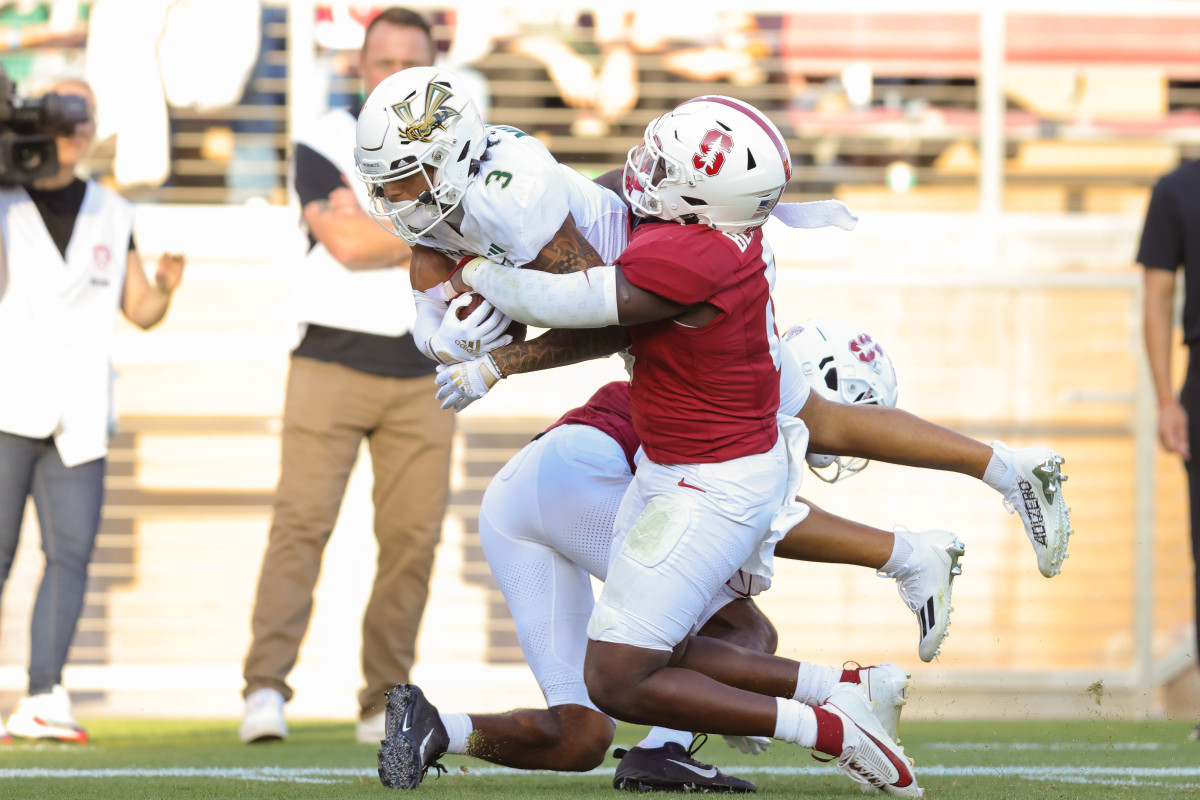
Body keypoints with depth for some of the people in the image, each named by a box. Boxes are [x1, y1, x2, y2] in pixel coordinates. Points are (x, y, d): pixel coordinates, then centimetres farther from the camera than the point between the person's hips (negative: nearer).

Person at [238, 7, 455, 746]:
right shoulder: (325, 145, 2)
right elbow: (344, 243, -13)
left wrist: (375, 231, -10)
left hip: (422, 373, 3)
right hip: (332, 363, -3)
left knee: (413, 540, -1)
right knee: (303, 520, -14)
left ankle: (384, 705, 5)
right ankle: (267, 686, -20)